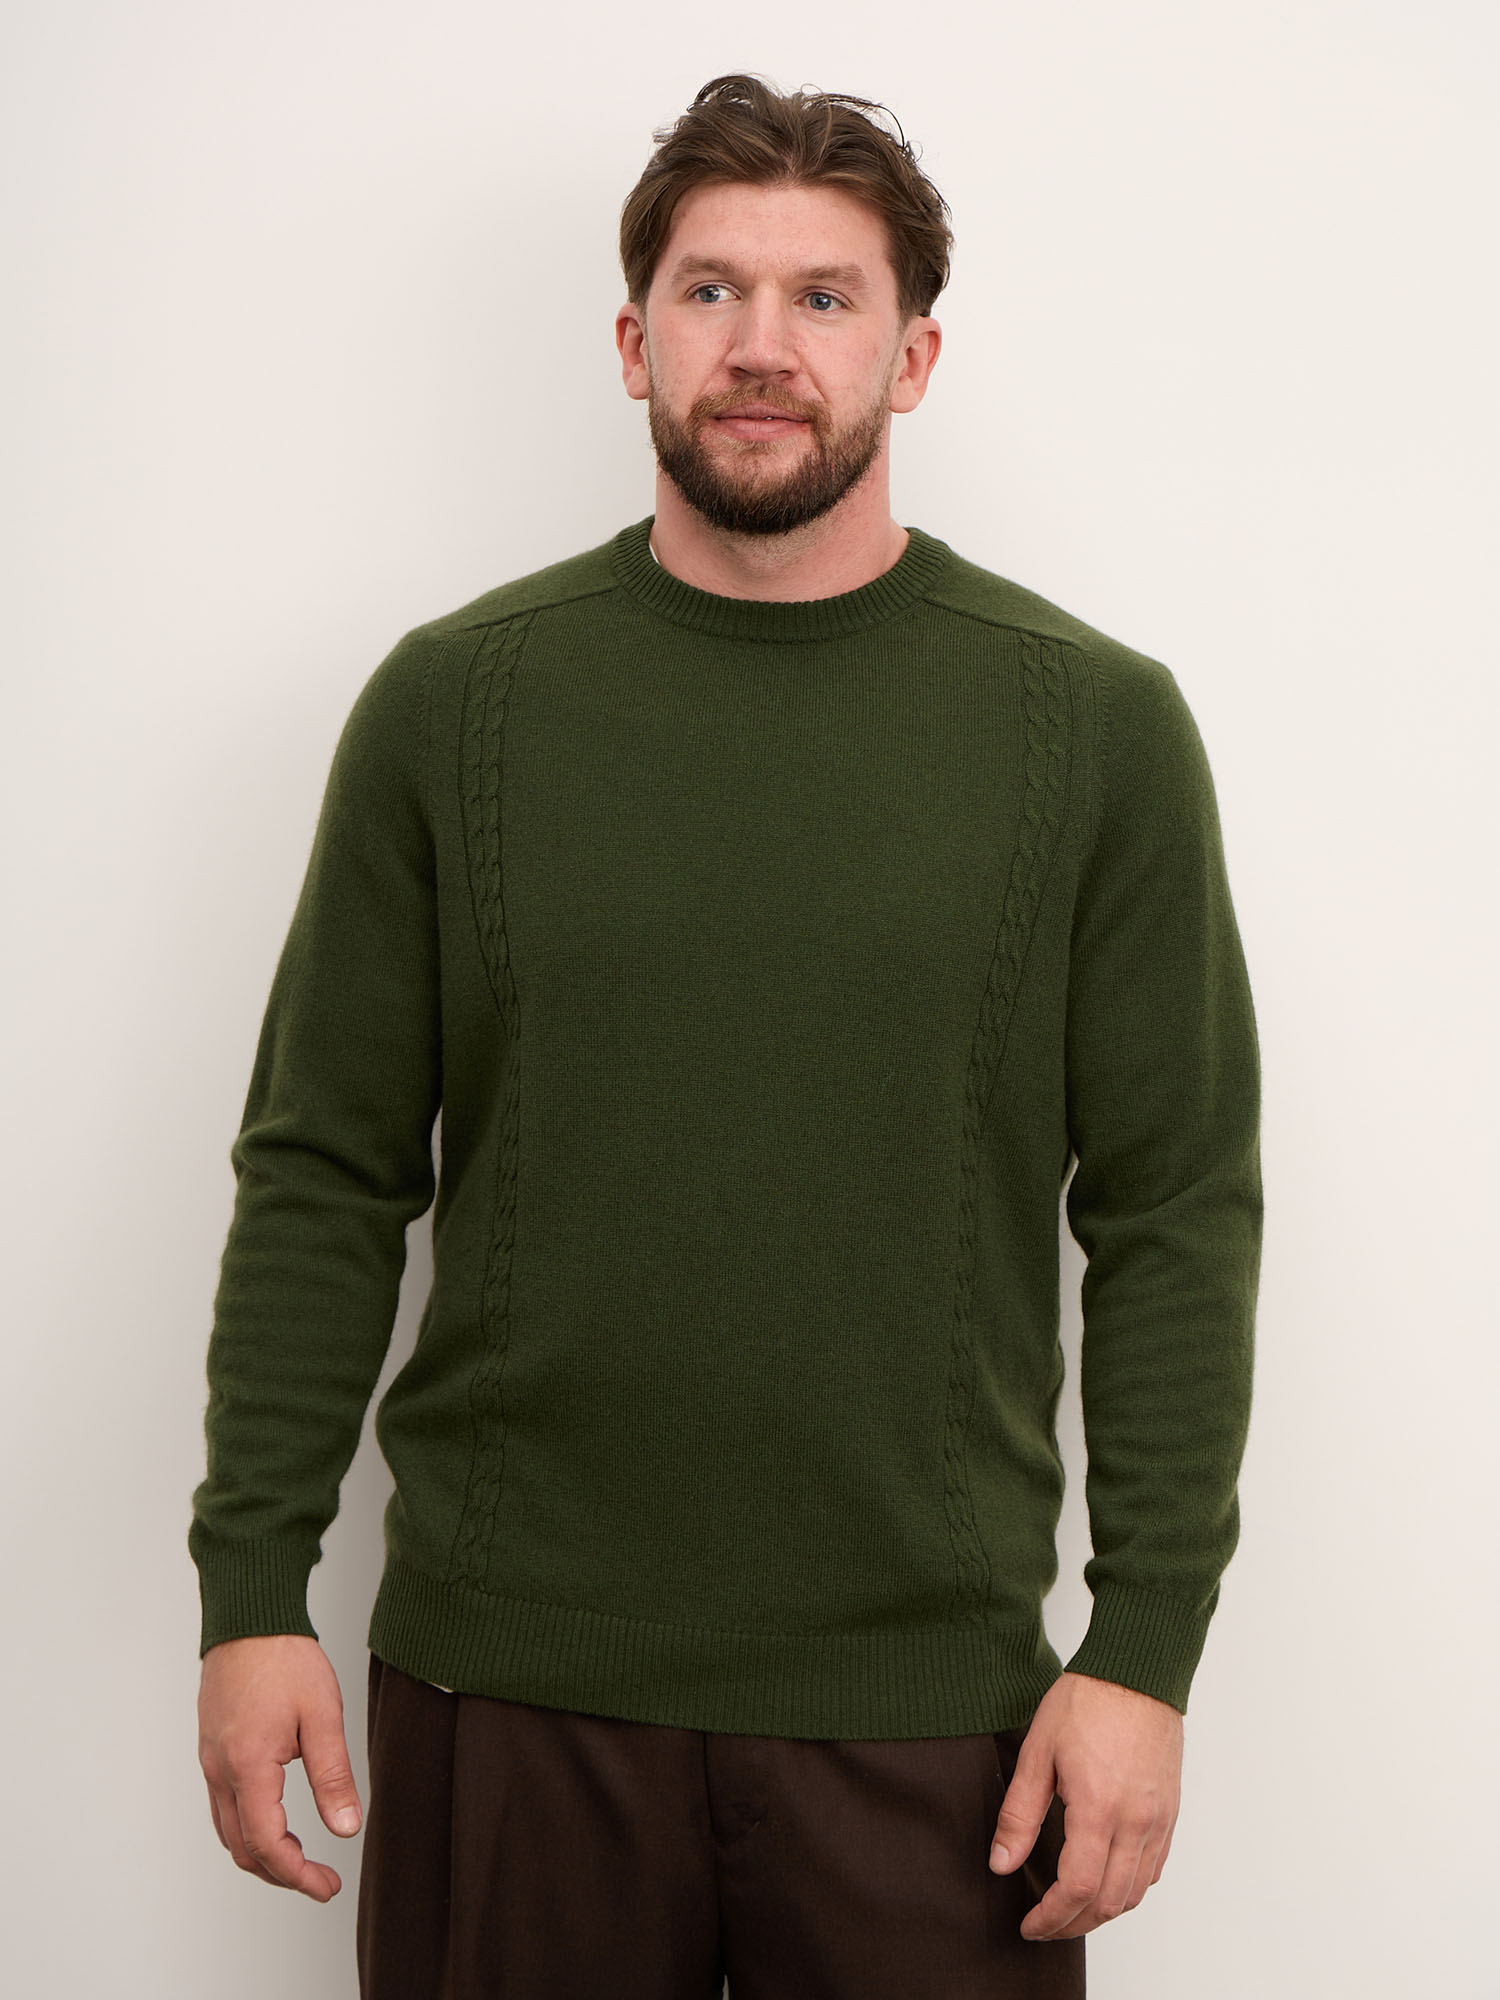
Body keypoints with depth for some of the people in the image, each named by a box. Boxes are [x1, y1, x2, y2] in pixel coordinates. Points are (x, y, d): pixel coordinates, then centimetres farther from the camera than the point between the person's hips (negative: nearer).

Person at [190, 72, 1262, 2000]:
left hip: (922, 1696, 0)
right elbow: (322, 1175, 4)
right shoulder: (454, 701, 2)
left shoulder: (1094, 724, 0)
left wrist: (1146, 1645, -6)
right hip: (501, 1679, 1)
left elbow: (1176, 1215, 0)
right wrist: (251, 1589, -1)